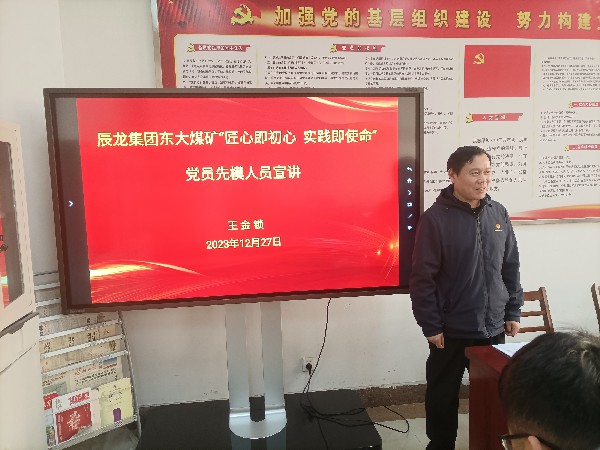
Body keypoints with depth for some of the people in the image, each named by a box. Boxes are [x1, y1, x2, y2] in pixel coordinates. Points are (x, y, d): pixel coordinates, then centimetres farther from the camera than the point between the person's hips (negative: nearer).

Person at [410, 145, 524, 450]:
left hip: (493, 327, 5)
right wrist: (431, 326, -12)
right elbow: (422, 278, -13)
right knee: (443, 396, 12)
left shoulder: (498, 213, 3)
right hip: (452, 329, -4)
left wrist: (513, 311, 8)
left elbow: (511, 267, 10)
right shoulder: (436, 218, -13)